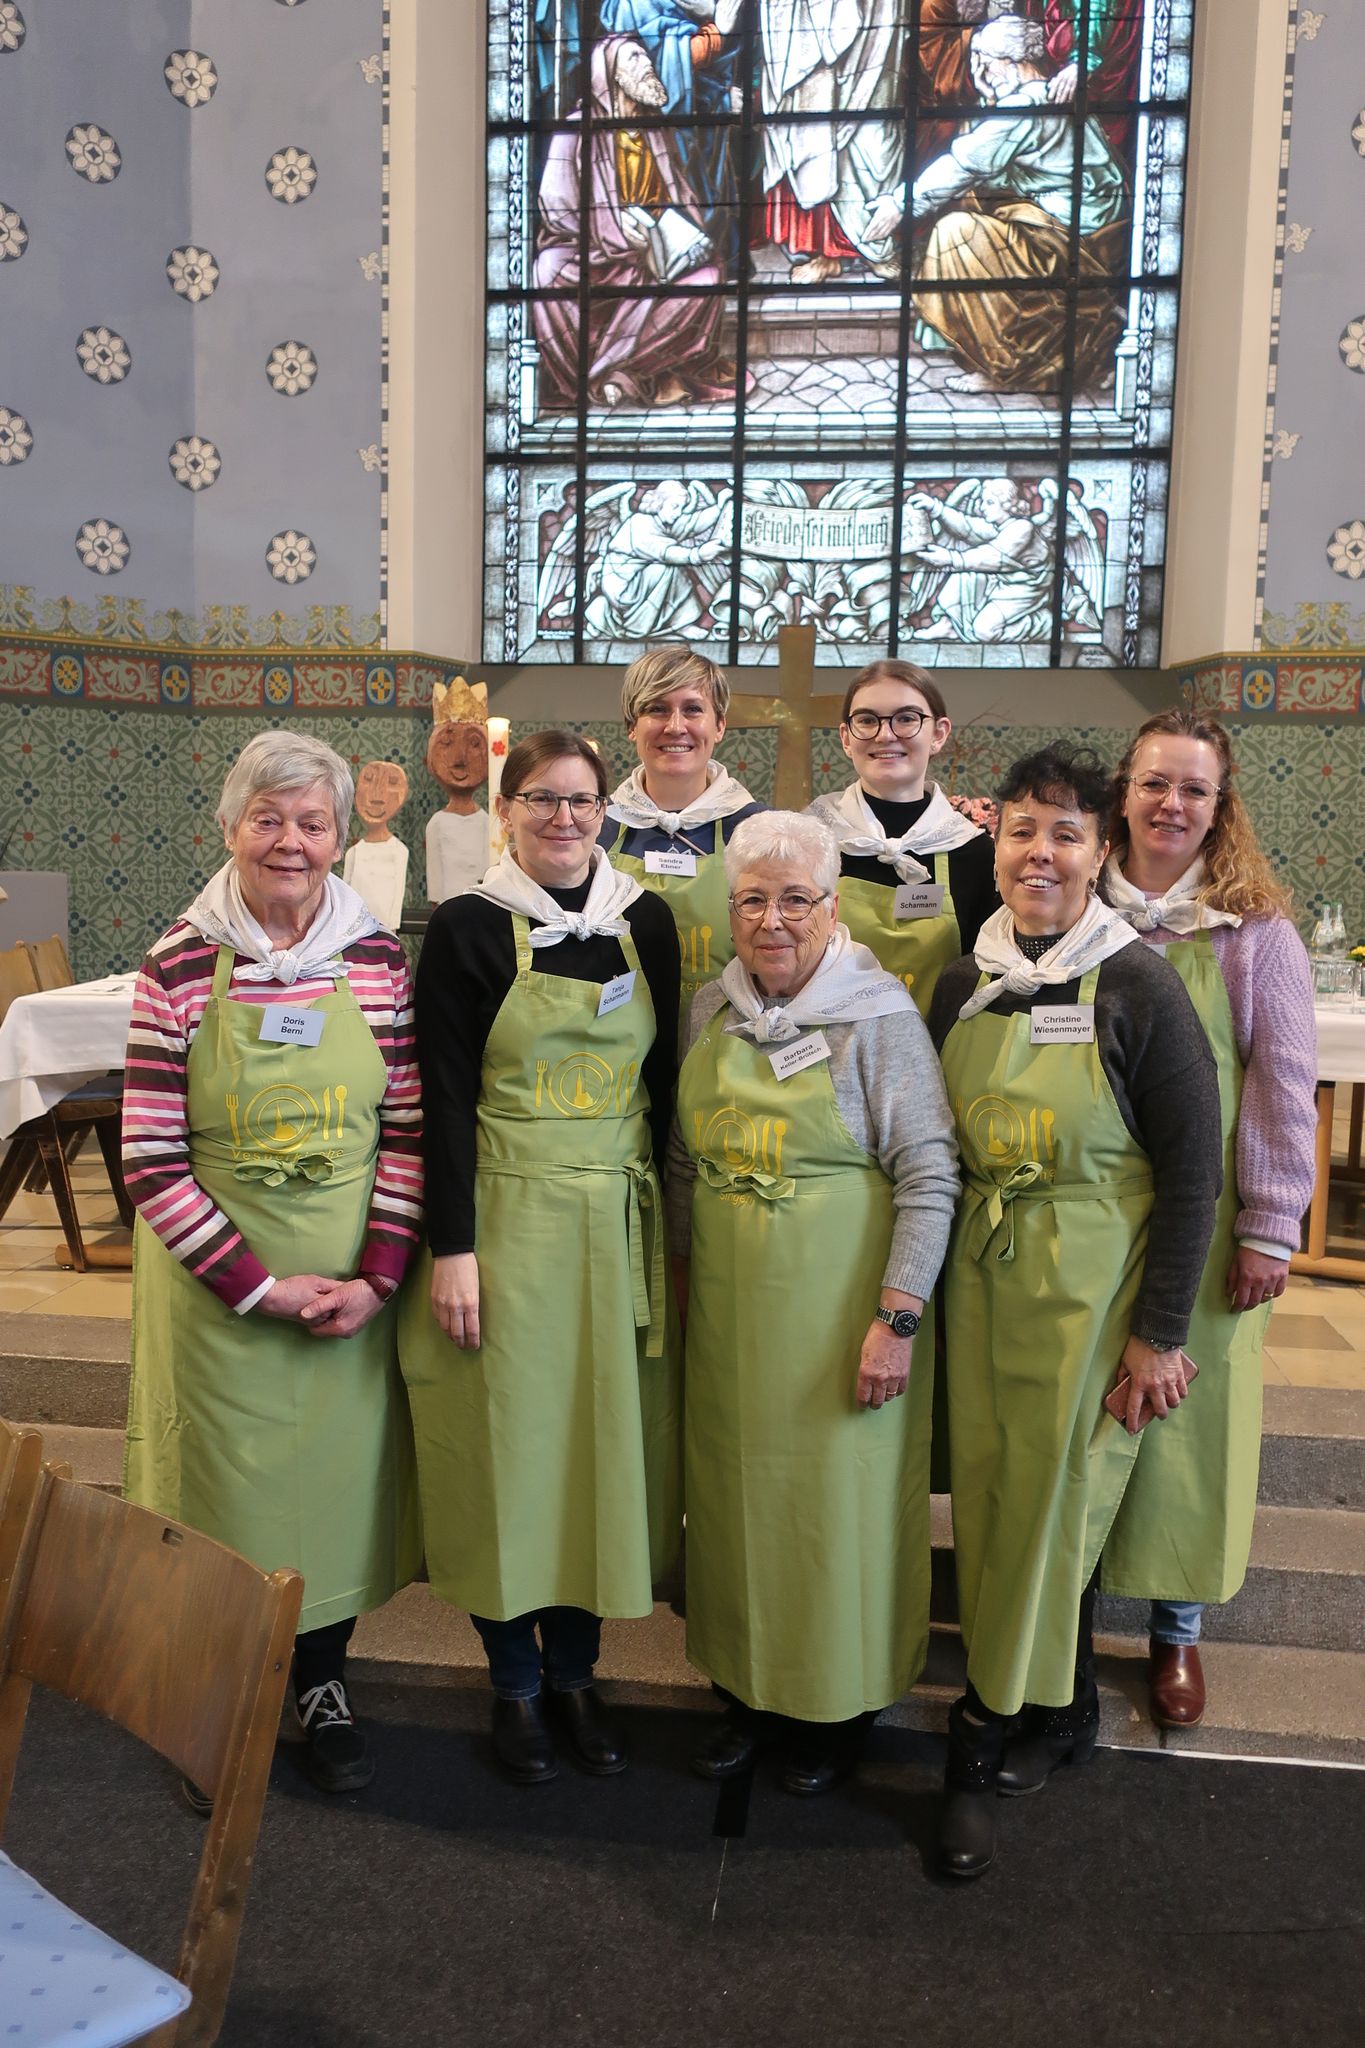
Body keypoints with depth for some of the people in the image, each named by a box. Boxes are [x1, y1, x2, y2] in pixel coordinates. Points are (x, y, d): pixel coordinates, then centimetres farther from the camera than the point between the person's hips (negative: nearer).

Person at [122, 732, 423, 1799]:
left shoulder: (379, 959, -3)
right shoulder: (179, 968, -10)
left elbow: (409, 1130, 0)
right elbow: (152, 1162, -10)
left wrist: (376, 1275, -9)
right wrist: (261, 1287, -14)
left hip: (353, 1280, 2)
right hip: (218, 1284, -2)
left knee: (340, 1469, 14)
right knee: (225, 1480, 10)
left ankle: (323, 1682, 38)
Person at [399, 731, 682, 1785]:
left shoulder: (646, 922, 6)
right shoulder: (467, 930, -4)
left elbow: (664, 1079, 9)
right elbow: (445, 1098, -7)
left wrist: (668, 1220, 7)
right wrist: (451, 1247, -12)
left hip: (620, 1225, 3)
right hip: (505, 1220, -3)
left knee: (605, 1440, 10)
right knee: (506, 1443, 5)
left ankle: (575, 1670, 30)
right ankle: (516, 1684, 26)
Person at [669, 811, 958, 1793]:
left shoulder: (880, 1014, -11)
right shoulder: (711, 1010, 5)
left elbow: (929, 1176, -13)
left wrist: (898, 1318, -16)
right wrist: (681, 1268, 14)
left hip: (838, 1310, -5)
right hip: (728, 1307, 5)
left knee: (838, 1496, 7)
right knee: (736, 1491, 13)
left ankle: (840, 1703, 30)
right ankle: (748, 1689, 33)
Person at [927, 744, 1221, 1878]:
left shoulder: (1138, 985, -9)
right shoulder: (965, 982, 5)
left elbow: (1193, 1167, -8)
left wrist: (1162, 1331, -10)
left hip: (1094, 1282, -4)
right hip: (981, 1269, 5)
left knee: (1056, 1497, 3)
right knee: (986, 1491, 9)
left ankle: (1004, 1719, 21)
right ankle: (1056, 1716, 30)